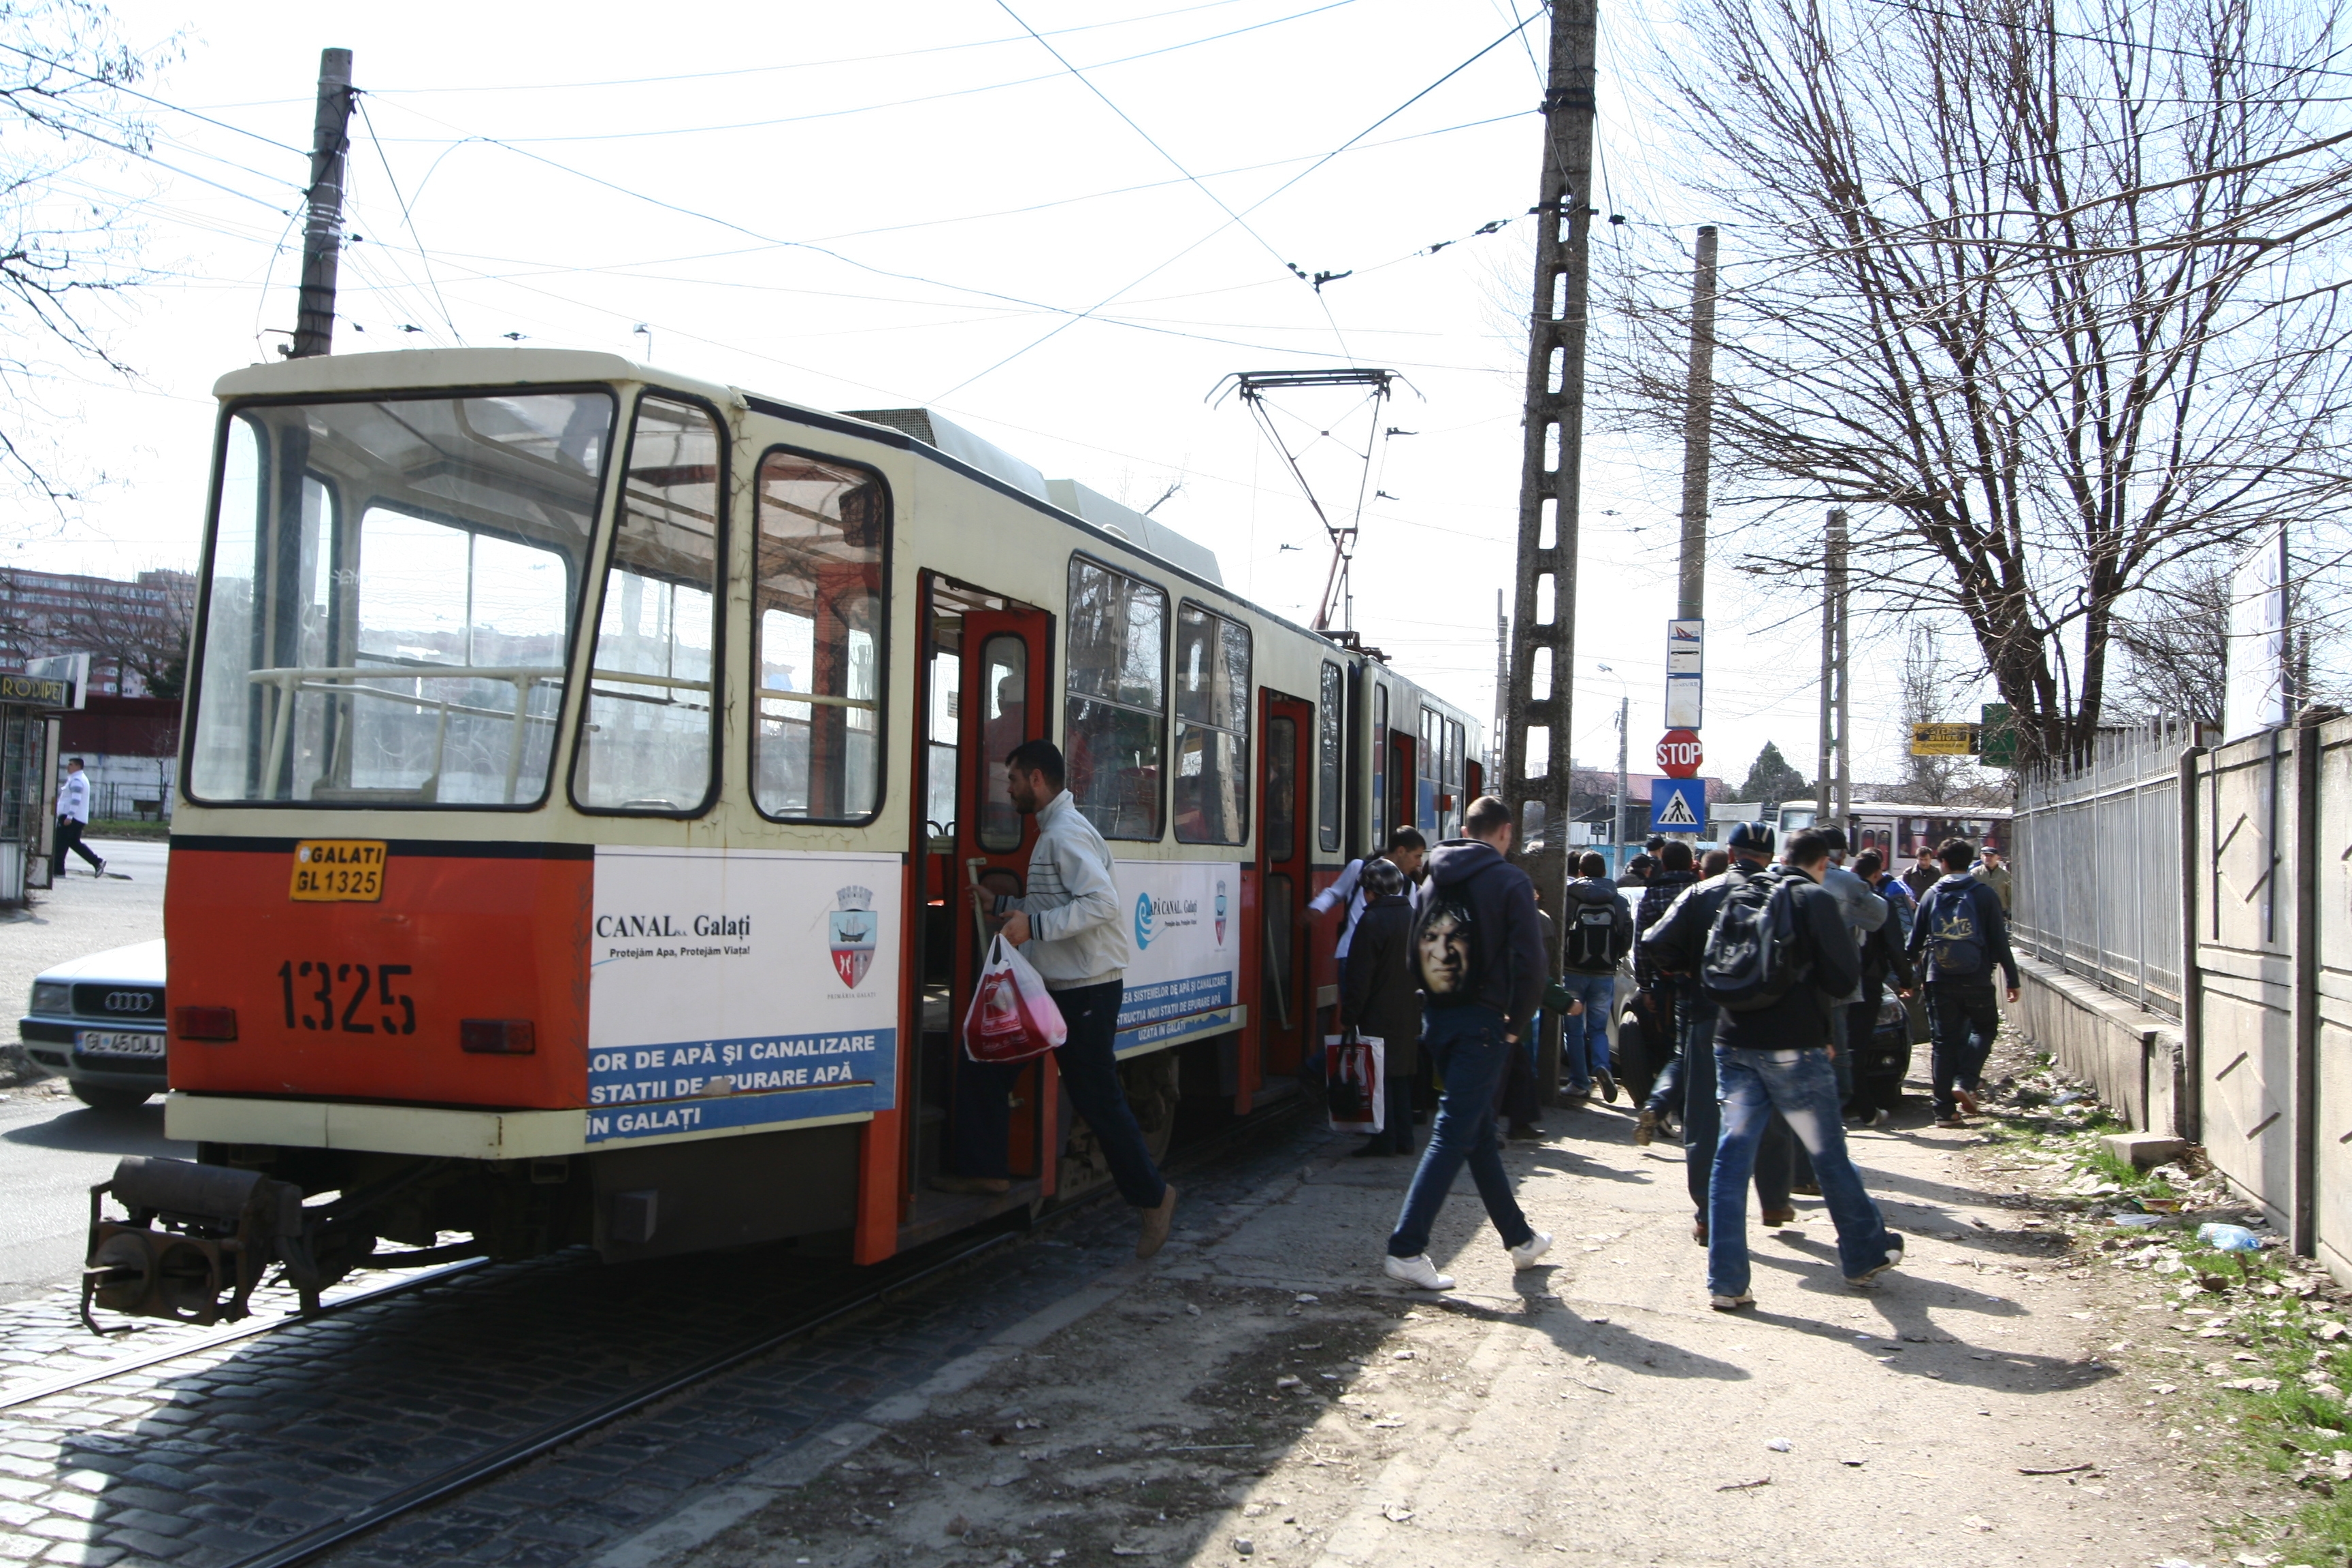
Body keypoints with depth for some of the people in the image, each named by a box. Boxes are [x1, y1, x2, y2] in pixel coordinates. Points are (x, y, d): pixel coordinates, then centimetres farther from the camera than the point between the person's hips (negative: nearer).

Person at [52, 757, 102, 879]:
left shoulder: (76, 780, -13)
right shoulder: (81, 779, 20)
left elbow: (76, 800, -23)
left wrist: (69, 817, -28)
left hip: (70, 818, -10)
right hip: (80, 819, 10)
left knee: (60, 844, -6)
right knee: (75, 843, 15)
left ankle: (58, 872, -6)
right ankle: (98, 862, 8)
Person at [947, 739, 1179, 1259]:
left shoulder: (1067, 835, -17)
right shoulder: (1053, 832, 15)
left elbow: (1103, 903, -29)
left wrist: (1032, 927, -30)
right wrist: (1000, 904, 17)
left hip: (1086, 990, -10)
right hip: (1051, 986, 10)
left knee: (1098, 1098, -2)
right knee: (982, 1066, 10)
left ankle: (1152, 1197, 12)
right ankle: (983, 1171, 20)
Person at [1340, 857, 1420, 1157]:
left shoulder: (1372, 920, -15)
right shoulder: (1414, 917, 8)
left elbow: (1360, 976, -16)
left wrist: (1348, 1016, -12)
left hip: (1378, 1013, -7)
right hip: (1409, 1012, 7)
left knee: (1378, 1075, -1)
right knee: (1401, 1074, 13)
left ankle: (1384, 1139, -1)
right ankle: (1403, 1138, 16)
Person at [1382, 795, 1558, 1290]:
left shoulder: (1433, 882, 11)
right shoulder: (1509, 882, -7)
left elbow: (1413, 953, 12)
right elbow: (1529, 962, -14)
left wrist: (1433, 1009, 15)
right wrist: (1518, 1025, -4)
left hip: (1438, 1020, 7)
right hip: (1483, 1022, -7)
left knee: (1481, 1132, 17)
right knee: (1454, 1134, -6)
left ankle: (1520, 1238, 30)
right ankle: (1406, 1248, -12)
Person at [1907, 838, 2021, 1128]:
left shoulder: (1932, 896, 5)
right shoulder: (1985, 895, -2)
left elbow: (1916, 940, 8)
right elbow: (2000, 941, -3)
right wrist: (2012, 979, 3)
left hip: (1940, 981, 2)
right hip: (1976, 980, -2)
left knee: (1943, 1041, 6)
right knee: (1984, 1028, 19)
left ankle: (1945, 1110, 4)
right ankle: (1965, 1082, -3)